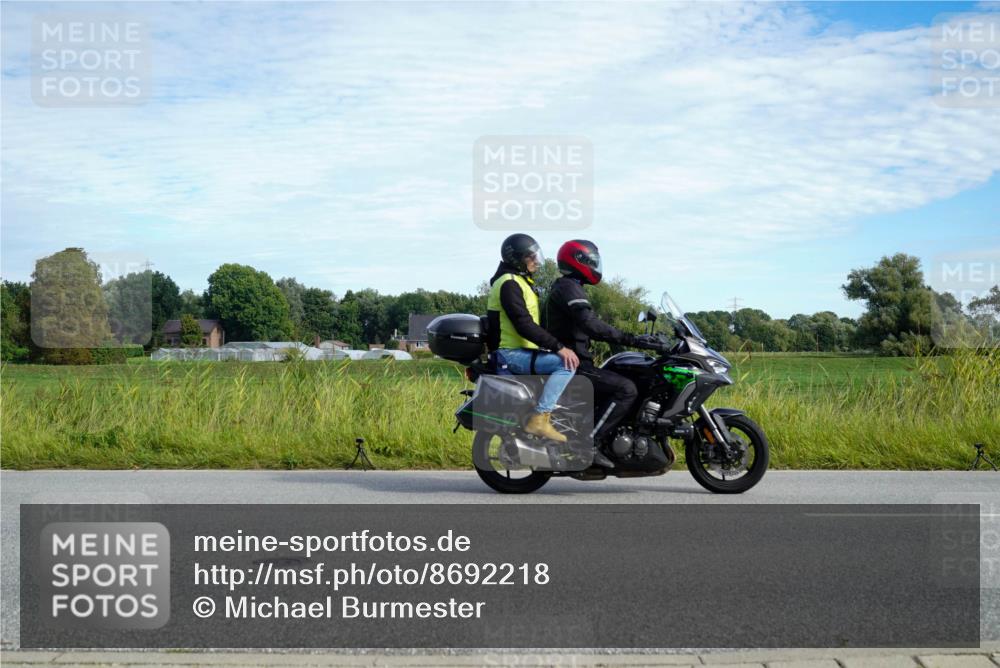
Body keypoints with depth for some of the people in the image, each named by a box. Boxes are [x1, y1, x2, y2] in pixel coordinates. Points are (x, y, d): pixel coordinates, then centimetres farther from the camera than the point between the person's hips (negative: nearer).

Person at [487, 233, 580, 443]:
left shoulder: (521, 281, 18)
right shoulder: (509, 284, -16)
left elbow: (533, 322, 23)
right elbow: (524, 326, -25)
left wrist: (557, 345, 17)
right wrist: (558, 347, -27)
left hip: (522, 349, 11)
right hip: (511, 353, -11)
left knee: (567, 359, 21)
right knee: (566, 364, -25)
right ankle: (539, 419, -27)